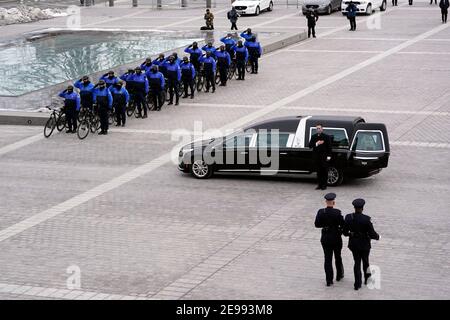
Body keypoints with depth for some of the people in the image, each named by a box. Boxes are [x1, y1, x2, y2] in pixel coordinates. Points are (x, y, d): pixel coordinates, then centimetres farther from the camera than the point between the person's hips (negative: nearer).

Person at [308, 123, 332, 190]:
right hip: (316, 157, 3)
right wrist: (316, 144, -13)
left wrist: (329, 156, -10)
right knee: (319, 171, 8)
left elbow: (329, 147, -3)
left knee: (324, 171, -1)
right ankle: (319, 185, 14)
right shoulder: (313, 137, 11)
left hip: (324, 157, -3)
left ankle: (324, 185, 5)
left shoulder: (326, 137, 0)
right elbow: (310, 145, 5)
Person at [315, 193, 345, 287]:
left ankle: (329, 280, 4)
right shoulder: (337, 212, -17)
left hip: (325, 238, 2)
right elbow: (343, 225, -15)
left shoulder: (321, 212, -9)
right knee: (338, 257, 20)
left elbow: (317, 224, -2)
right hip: (336, 238, -1)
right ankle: (339, 275, 36)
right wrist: (340, 230, 6)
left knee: (328, 258, 6)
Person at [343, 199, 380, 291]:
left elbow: (345, 232, -3)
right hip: (364, 244, -2)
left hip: (353, 244, 2)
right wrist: (377, 236, 4)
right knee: (365, 260, 22)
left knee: (357, 262, 16)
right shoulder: (366, 219, -22)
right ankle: (366, 278, 40)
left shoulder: (348, 218, -12)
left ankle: (357, 284, 15)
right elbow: (372, 234, -18)